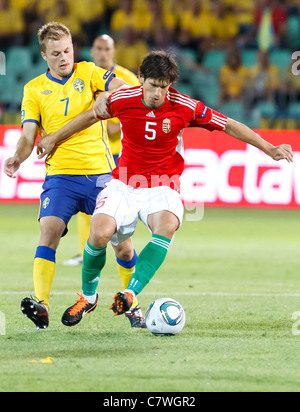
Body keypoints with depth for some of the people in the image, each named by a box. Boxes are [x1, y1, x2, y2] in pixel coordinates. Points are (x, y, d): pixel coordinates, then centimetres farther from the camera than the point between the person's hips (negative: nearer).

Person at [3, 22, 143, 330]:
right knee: (49, 232, -22)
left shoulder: (88, 73, 6)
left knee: (121, 244, 2)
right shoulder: (34, 89, 8)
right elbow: (28, 136, 5)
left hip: (101, 173, 0)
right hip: (60, 174, 0)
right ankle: (41, 304, -29)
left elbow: (125, 90, -8)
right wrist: (17, 158, -15)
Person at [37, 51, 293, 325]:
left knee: (167, 225, -35)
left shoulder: (185, 107, -10)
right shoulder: (122, 100, -6)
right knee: (100, 233, -23)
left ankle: (130, 294, -39)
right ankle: (88, 295, 5)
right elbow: (90, 116, 14)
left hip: (162, 188, -1)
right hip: (125, 184, 1)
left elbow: (230, 126, 0)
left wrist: (269, 149, -1)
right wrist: (56, 138, 24)